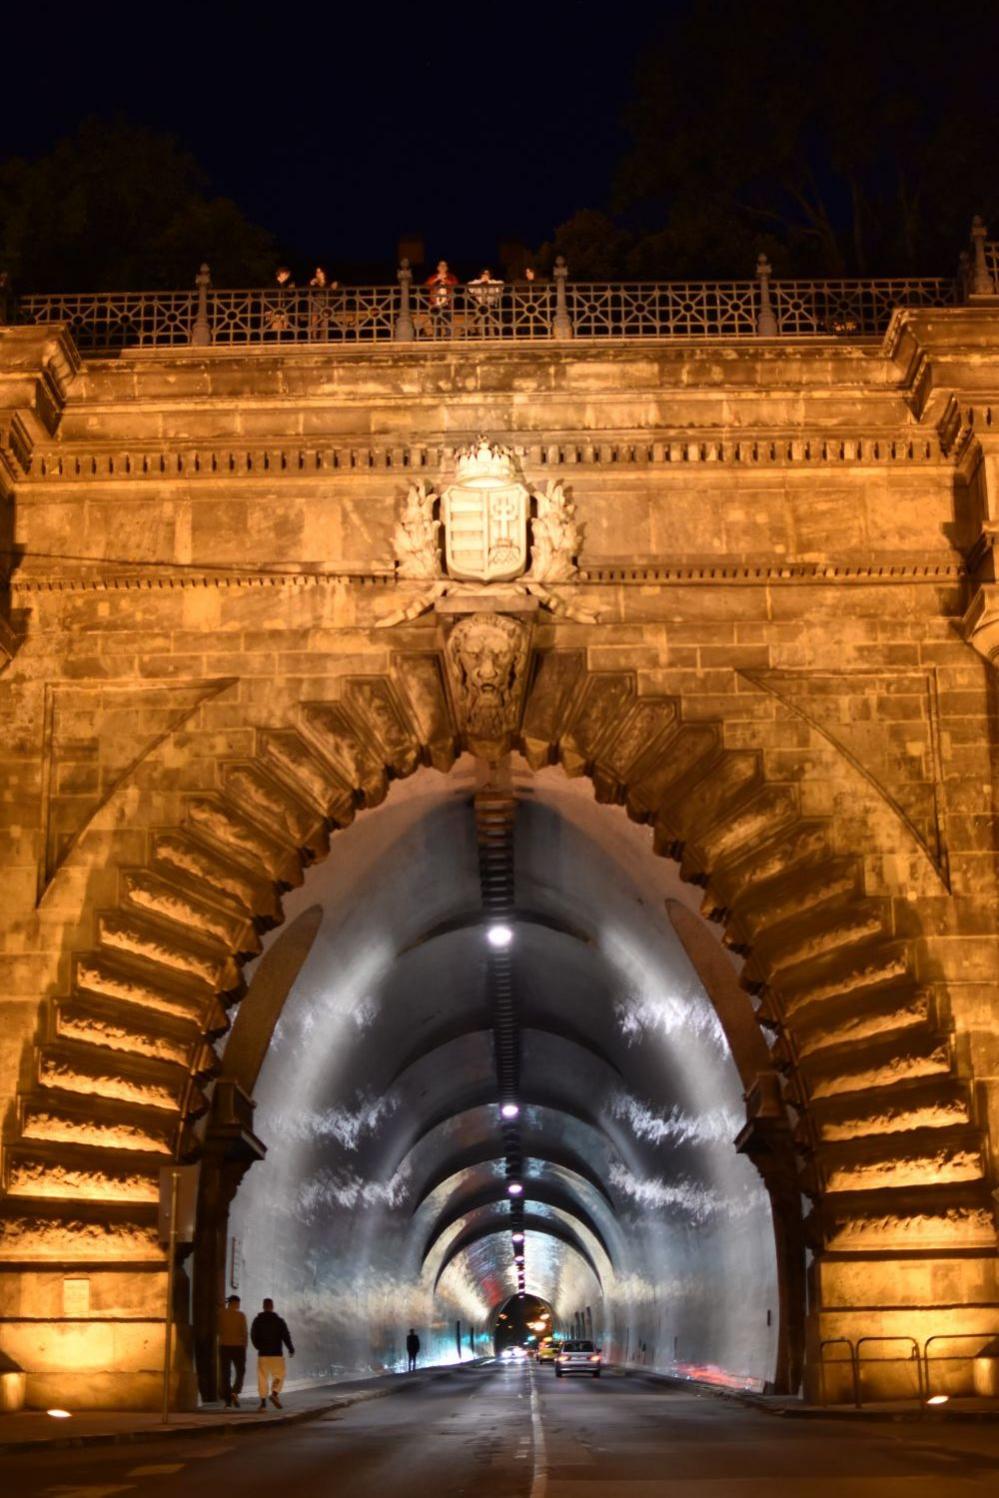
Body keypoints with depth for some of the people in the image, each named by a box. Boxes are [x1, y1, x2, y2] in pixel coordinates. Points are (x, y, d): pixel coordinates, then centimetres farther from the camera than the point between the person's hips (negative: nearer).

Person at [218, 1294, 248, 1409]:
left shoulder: (221, 1314, -1)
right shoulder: (240, 1315, -5)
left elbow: (218, 1330, -1)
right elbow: (244, 1333, -5)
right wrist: (244, 1347, 4)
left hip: (224, 1346, 1)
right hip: (238, 1346, -1)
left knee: (226, 1374, 7)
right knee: (240, 1371, 12)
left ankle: (228, 1401, 3)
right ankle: (235, 1392, -11)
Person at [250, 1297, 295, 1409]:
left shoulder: (257, 1320, 3)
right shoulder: (279, 1320, -1)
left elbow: (253, 1336, 4)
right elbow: (286, 1336, -5)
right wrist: (291, 1349, 7)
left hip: (263, 1354, 1)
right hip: (277, 1353, -1)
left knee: (262, 1378, 4)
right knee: (279, 1376, 8)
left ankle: (263, 1401, -4)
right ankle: (274, 1394, -15)